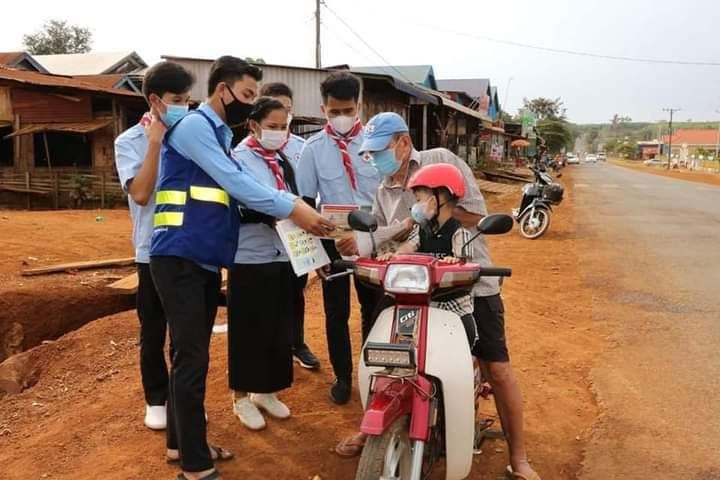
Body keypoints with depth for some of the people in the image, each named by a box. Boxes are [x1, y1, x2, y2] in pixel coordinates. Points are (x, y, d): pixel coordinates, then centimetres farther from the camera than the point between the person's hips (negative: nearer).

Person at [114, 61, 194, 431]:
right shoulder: (130, 142, -4)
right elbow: (140, 193, -18)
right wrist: (155, 143, -17)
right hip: (154, 251, -2)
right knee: (153, 331, 10)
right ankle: (157, 399, 27)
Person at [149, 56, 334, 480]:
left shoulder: (220, 135, 20)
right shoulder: (195, 126, -10)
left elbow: (244, 184, 12)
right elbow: (236, 184, -18)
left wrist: (296, 205, -2)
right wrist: (292, 211, -16)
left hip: (206, 258, 9)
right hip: (180, 257, -9)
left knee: (193, 355, 15)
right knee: (193, 358, -7)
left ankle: (181, 443, 27)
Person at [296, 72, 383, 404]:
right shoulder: (313, 148, -3)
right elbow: (306, 202, 0)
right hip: (332, 238, 0)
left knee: (374, 308, 12)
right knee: (336, 312, 9)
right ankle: (342, 376, 24)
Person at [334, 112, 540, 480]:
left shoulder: (442, 161, -3)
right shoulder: (383, 192, 13)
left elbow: (476, 214, -9)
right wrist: (358, 246, -11)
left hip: (470, 283, -4)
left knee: (497, 369, 0)